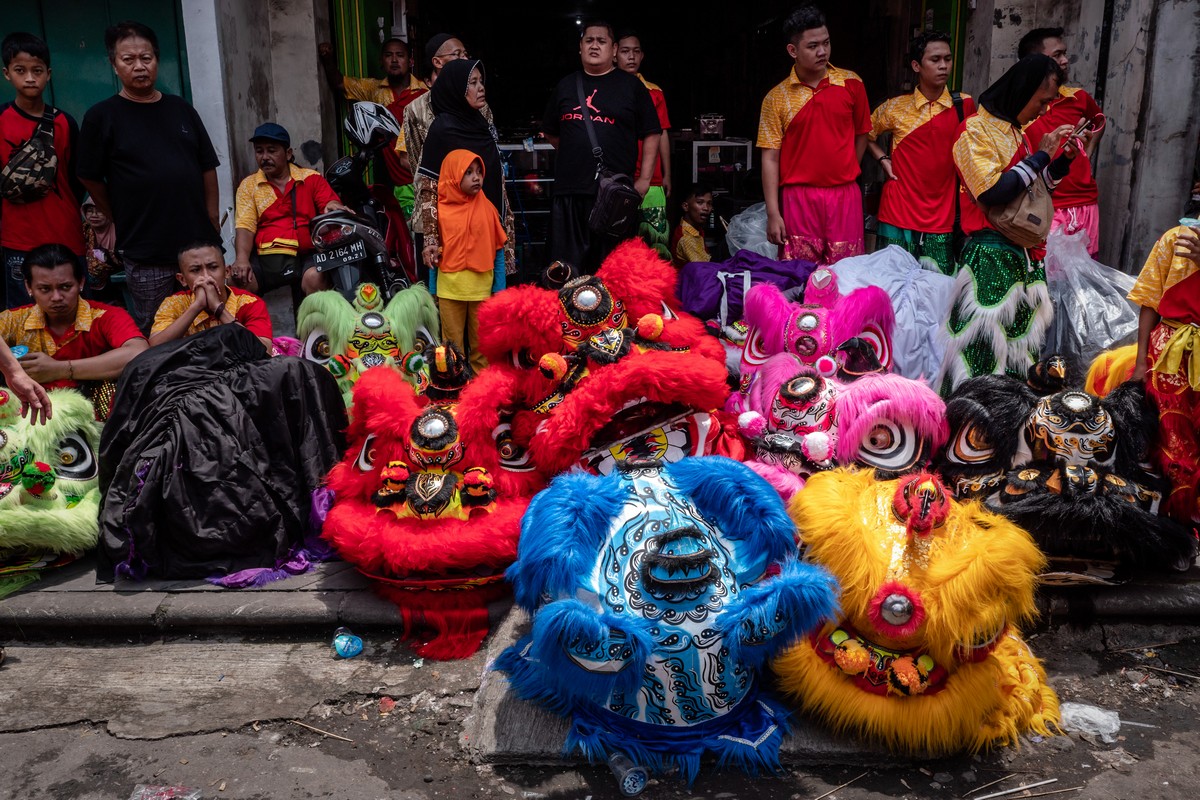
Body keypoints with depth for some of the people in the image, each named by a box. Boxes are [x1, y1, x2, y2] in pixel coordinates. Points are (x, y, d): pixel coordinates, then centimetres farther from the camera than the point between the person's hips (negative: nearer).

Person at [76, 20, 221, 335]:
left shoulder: (180, 109, 10)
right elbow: (91, 178, 4)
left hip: (200, 243, 4)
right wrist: (124, 221, 7)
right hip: (146, 258, -3)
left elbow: (208, 169, 10)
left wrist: (212, 224, 4)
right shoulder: (101, 116, 0)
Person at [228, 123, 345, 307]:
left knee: (315, 278, -34)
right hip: (265, 258, 2)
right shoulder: (248, 185, 14)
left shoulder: (311, 178, 12)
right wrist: (241, 259, -17)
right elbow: (245, 226, 3)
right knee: (238, 280, -27)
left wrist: (334, 206, -24)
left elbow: (333, 206, 3)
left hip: (306, 256, -1)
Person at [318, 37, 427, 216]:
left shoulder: (423, 92, -2)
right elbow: (339, 84, 20)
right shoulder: (375, 89, 13)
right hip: (391, 179, 4)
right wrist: (328, 60, 2)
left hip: (420, 179, -4)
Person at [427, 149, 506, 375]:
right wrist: (432, 290, 7)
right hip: (449, 288, 0)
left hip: (482, 287, 0)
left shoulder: (486, 208, -2)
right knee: (452, 343, 11)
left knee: (481, 343, 11)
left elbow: (498, 250, 1)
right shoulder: (440, 210, -2)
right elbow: (433, 249, 8)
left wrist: (500, 288, -2)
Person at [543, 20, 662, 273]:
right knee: (567, 264, 3)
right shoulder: (566, 86, 15)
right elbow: (551, 133, 24)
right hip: (569, 189, 3)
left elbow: (651, 135, 4)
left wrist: (644, 179, -3)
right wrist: (576, 156, 14)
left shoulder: (631, 86, 6)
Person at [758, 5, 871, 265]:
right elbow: (770, 158, -2)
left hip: (845, 196, 1)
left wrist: (843, 175, 13)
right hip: (798, 198, -1)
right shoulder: (777, 97, 0)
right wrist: (773, 214, -7)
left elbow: (861, 134, 15)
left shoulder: (851, 83, 4)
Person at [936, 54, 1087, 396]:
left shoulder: (1016, 132, 18)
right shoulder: (976, 129, -7)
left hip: (1025, 254, 8)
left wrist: (1063, 160, 11)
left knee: (1021, 343, 8)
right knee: (986, 346, -11)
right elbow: (991, 192, -20)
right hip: (992, 255, -8)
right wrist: (1041, 155, -11)